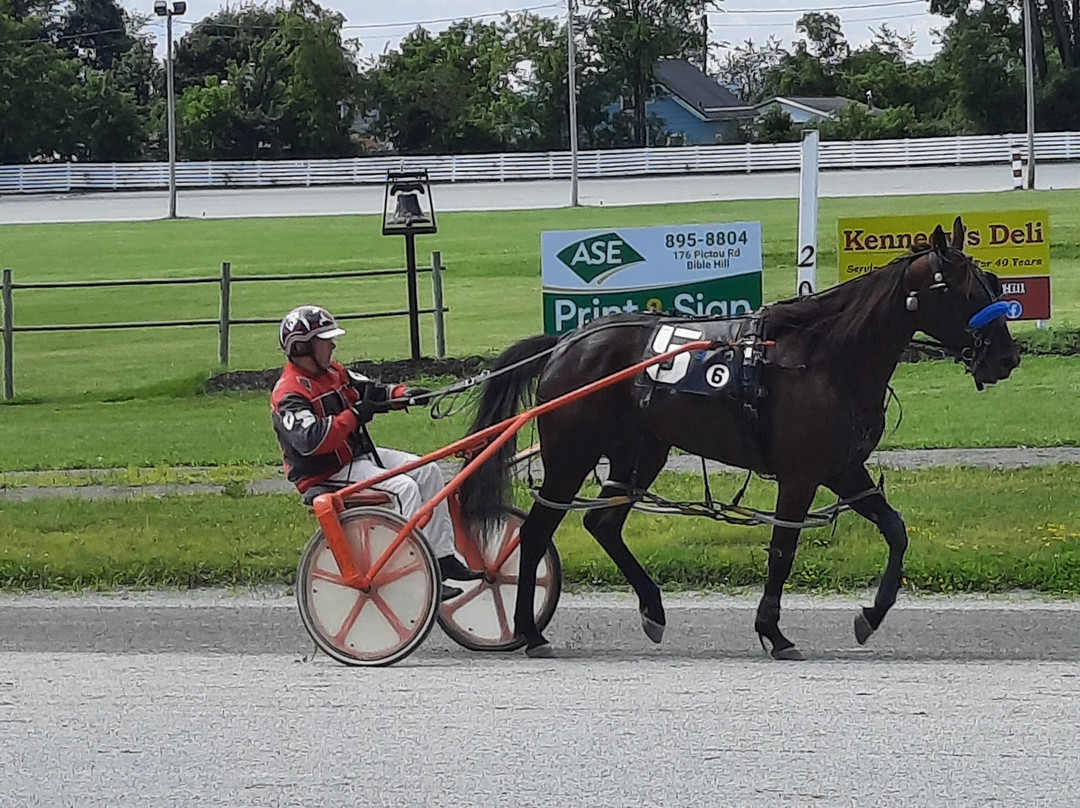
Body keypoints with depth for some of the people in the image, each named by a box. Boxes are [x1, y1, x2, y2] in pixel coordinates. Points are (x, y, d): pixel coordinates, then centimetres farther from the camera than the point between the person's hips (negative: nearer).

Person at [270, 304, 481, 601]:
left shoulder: (333, 372, 12)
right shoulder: (288, 394, -18)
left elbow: (370, 391, 18)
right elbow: (310, 440, -30)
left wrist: (404, 395, -2)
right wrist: (355, 415, -27)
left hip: (360, 455, 10)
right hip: (327, 473, -10)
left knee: (428, 471, 2)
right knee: (404, 487, -26)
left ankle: (443, 557, 4)